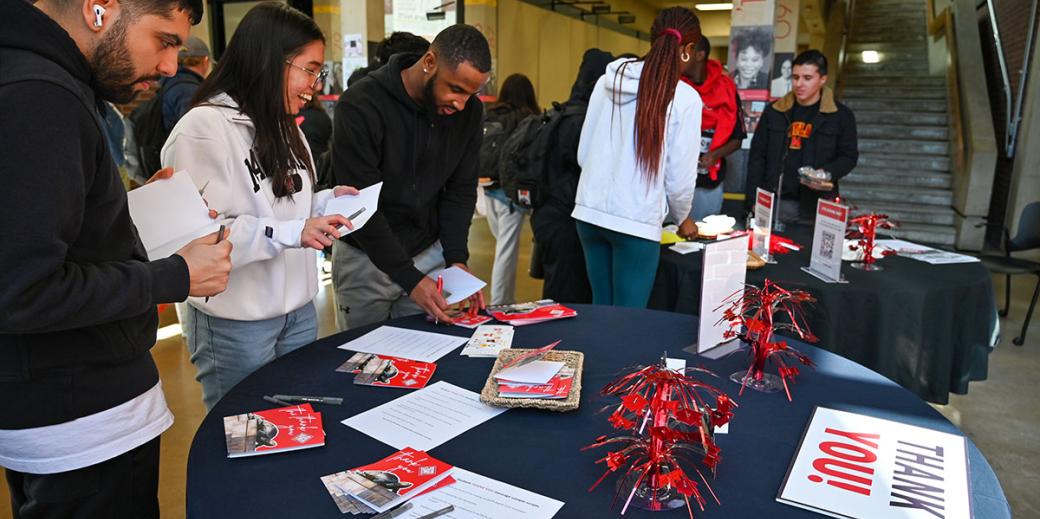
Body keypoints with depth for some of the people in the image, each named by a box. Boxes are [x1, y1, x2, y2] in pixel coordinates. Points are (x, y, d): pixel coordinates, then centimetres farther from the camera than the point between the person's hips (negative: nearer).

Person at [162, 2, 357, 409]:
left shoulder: (284, 126, 10)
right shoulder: (203, 128, -17)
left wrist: (326, 201, -1)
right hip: (235, 324, -7)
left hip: (298, 310, 7)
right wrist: (288, 234, -28)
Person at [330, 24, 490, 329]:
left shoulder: (469, 111, -8)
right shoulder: (361, 106, -23)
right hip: (366, 257, -3)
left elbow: (461, 189, -1)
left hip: (430, 252, 4)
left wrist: (457, 258, -13)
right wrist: (409, 278, -25)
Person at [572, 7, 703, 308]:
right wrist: (682, 218, 17)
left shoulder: (607, 81, 5)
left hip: (590, 212, 5)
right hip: (636, 221, -5)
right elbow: (680, 176, -3)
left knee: (601, 309, 17)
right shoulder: (684, 97, -7)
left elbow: (583, 154, 11)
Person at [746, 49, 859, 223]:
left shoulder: (841, 115, 3)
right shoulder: (774, 111, 7)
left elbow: (848, 156, 7)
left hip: (817, 205, -1)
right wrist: (753, 200, 0)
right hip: (774, 202, 2)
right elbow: (757, 156, 7)